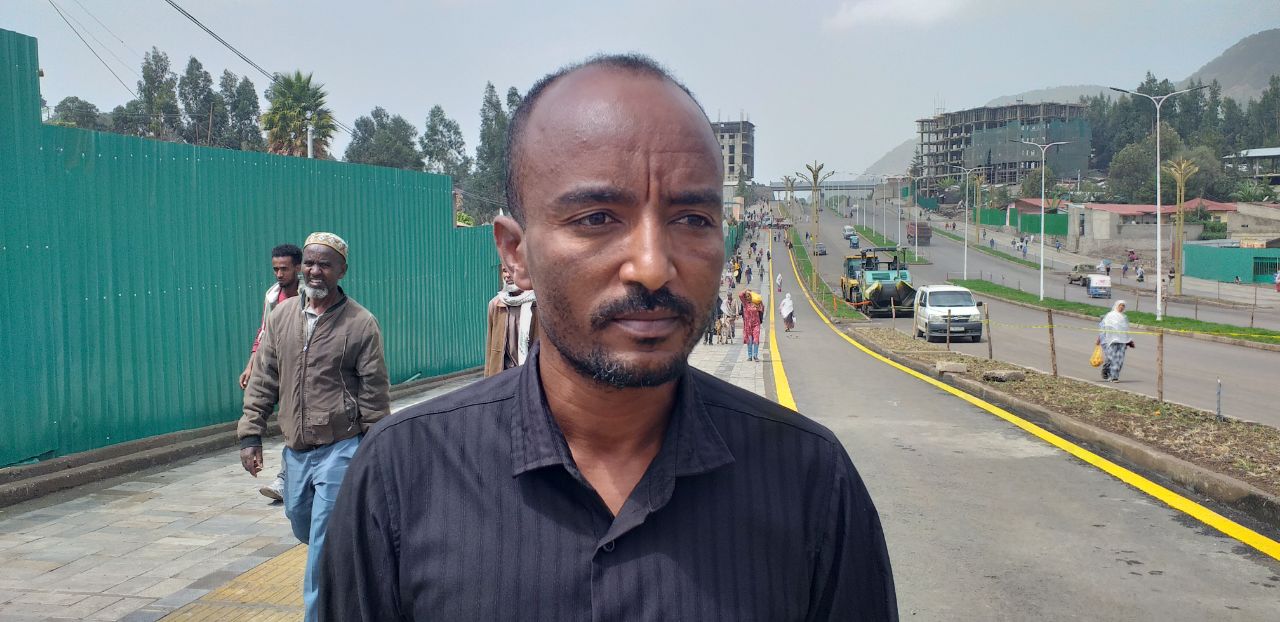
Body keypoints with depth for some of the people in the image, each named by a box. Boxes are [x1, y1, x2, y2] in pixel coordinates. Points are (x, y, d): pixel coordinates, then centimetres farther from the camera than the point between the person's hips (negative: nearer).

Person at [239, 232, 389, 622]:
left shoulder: (360, 323, -9)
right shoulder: (282, 315, 4)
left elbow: (374, 395, -7)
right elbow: (263, 381, 8)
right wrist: (251, 434, 3)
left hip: (341, 449, -6)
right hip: (295, 449, 6)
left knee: (323, 545, -6)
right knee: (301, 524, 21)